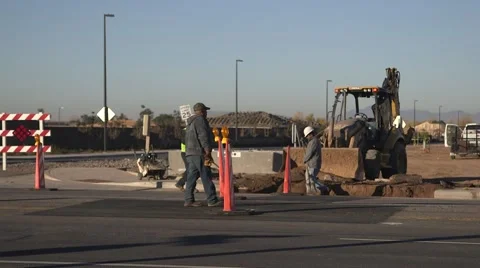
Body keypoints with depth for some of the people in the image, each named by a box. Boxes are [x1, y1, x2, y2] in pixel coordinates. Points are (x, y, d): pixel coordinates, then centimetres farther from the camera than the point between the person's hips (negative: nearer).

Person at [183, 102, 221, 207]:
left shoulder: (190, 122, 23)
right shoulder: (200, 120, -8)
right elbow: (203, 136, -17)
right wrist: (208, 151, -19)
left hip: (189, 152, 10)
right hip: (199, 153, -10)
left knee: (191, 177, 7)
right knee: (206, 177, -9)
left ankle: (189, 200, 4)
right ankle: (212, 200, -9)